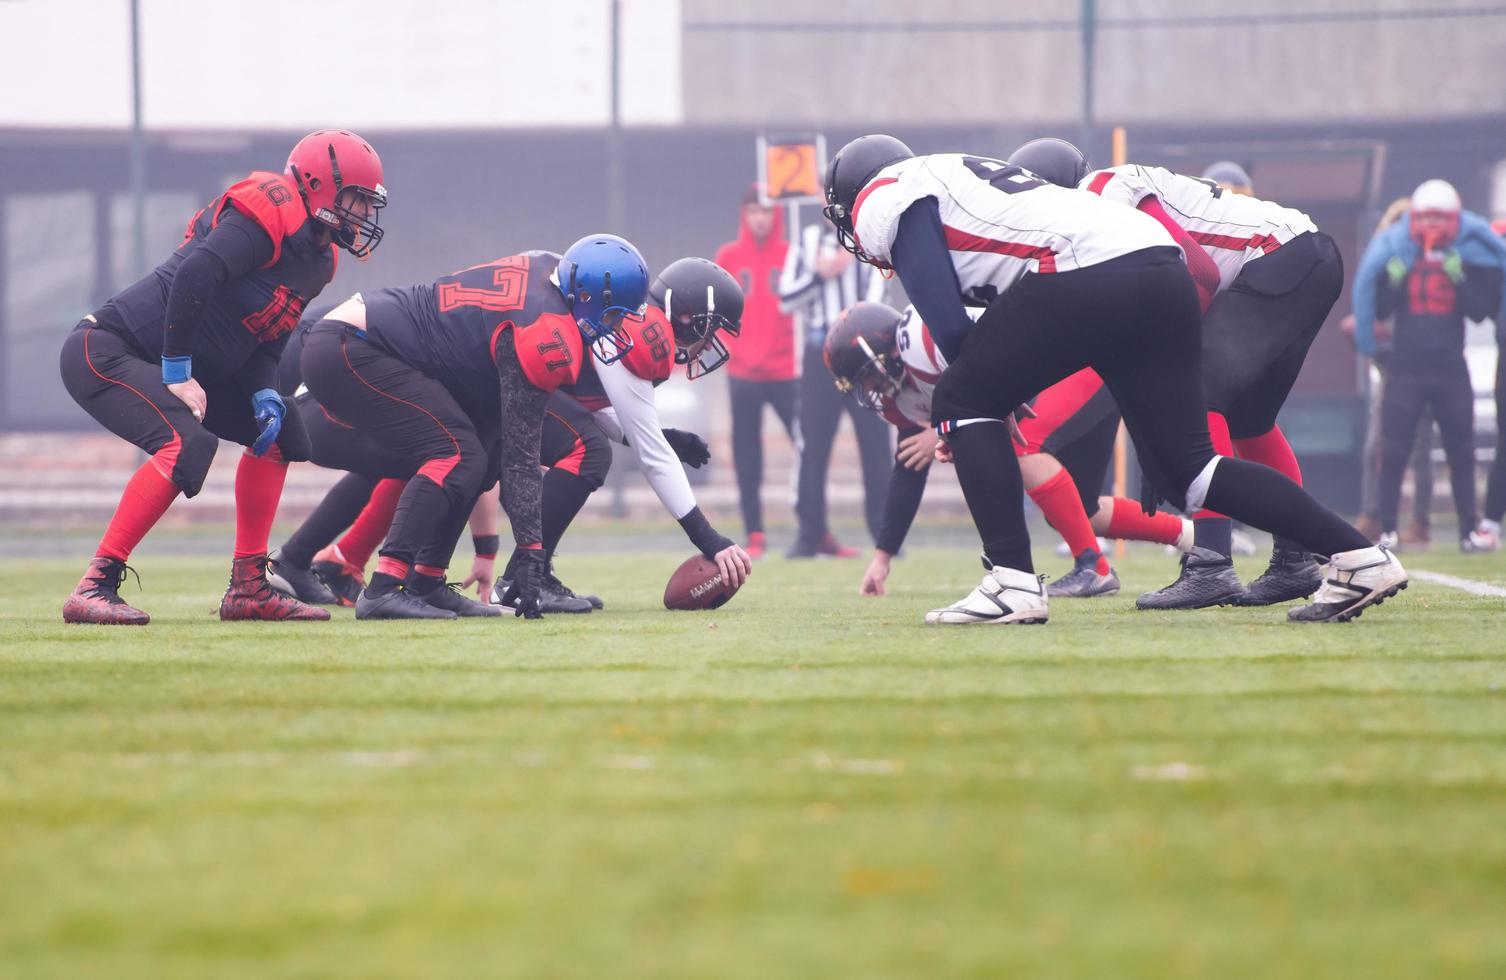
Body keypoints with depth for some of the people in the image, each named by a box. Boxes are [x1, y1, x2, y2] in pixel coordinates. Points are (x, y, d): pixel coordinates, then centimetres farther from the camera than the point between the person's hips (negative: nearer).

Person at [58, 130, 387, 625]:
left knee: (277, 431, 11)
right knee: (185, 444, -30)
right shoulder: (271, 213, -19)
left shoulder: (316, 259, 11)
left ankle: (248, 586, 11)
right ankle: (94, 588, -27)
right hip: (105, 351, -10)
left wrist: (264, 396, -7)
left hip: (170, 362, 10)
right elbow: (193, 277, -29)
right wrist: (177, 374, -25)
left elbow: (263, 344, 13)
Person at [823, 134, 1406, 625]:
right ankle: (1358, 557, 4)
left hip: (1085, 271, -9)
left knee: (960, 403, 5)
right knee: (1184, 468, 10)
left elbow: (948, 326, 1)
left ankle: (1012, 583, -5)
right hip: (1164, 271, 9)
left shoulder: (882, 203, 10)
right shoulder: (949, 175, 36)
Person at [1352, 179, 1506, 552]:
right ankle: (1387, 532, 2)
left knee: (1461, 451, 6)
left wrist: (1460, 279, -17)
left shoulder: (1467, 258, 2)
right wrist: (1394, 278, -16)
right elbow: (1378, 308, 0)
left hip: (1451, 370, 1)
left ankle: (1470, 529, 13)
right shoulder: (1395, 252, 2)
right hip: (1405, 368, -1)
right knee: (1393, 451, -3)